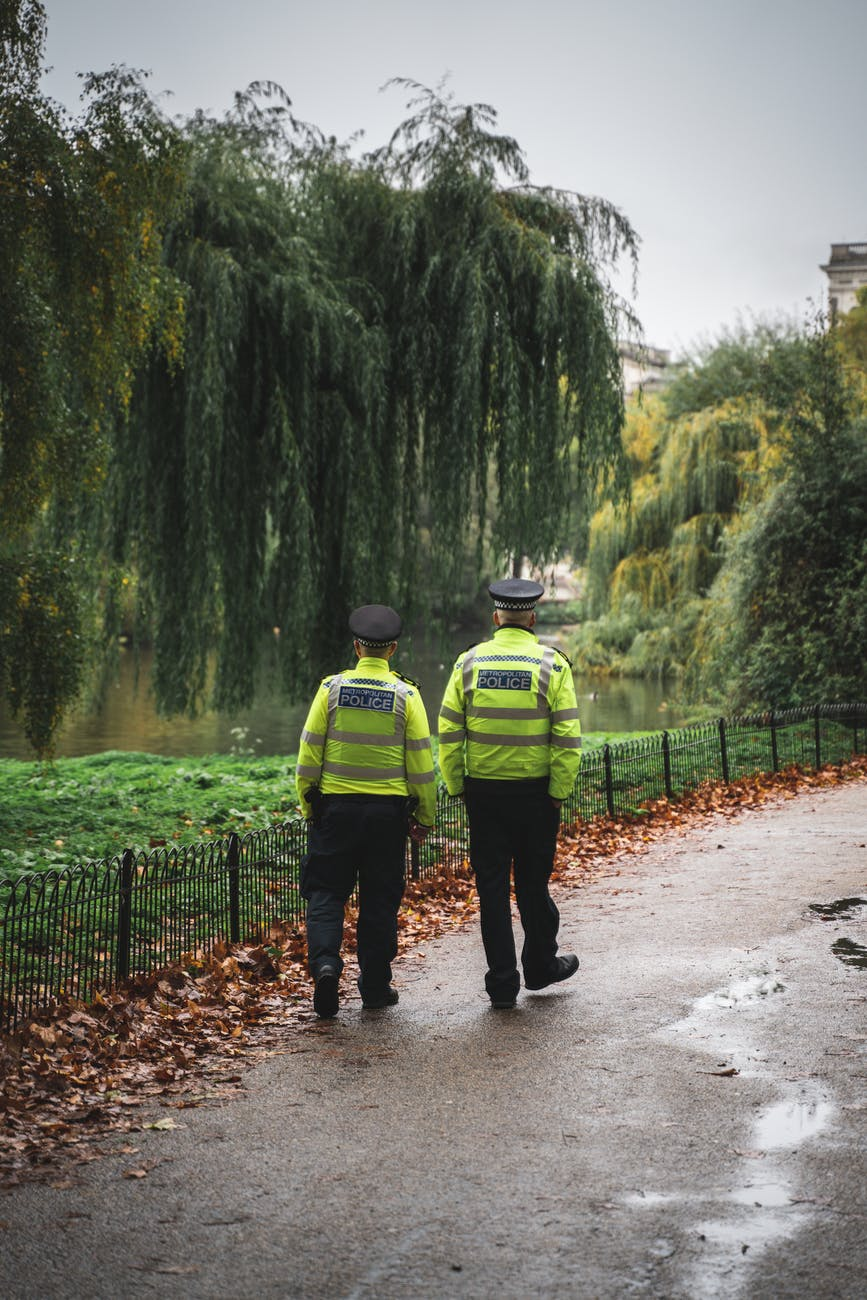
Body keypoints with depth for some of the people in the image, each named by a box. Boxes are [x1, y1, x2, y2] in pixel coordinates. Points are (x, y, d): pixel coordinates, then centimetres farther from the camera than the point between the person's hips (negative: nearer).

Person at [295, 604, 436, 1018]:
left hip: (335, 806, 0)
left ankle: (325, 961, -14)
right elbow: (421, 762, -3)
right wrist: (425, 816, 7)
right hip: (387, 810, 0)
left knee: (326, 892, 8)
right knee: (379, 898, 10)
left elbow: (309, 754, -1)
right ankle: (375, 985, 15)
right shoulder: (405, 696, -3)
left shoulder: (332, 688, -2)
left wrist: (308, 807, 9)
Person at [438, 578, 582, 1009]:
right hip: (536, 791, -1)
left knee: (492, 886, 6)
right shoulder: (552, 664, -5)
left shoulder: (469, 662, 0)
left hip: (483, 791, 1)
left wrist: (456, 786, 5)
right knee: (533, 883, 15)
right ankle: (540, 966, 30)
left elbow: (448, 731, -2)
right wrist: (559, 792, -4)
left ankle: (503, 983, 8)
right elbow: (568, 736, -10)